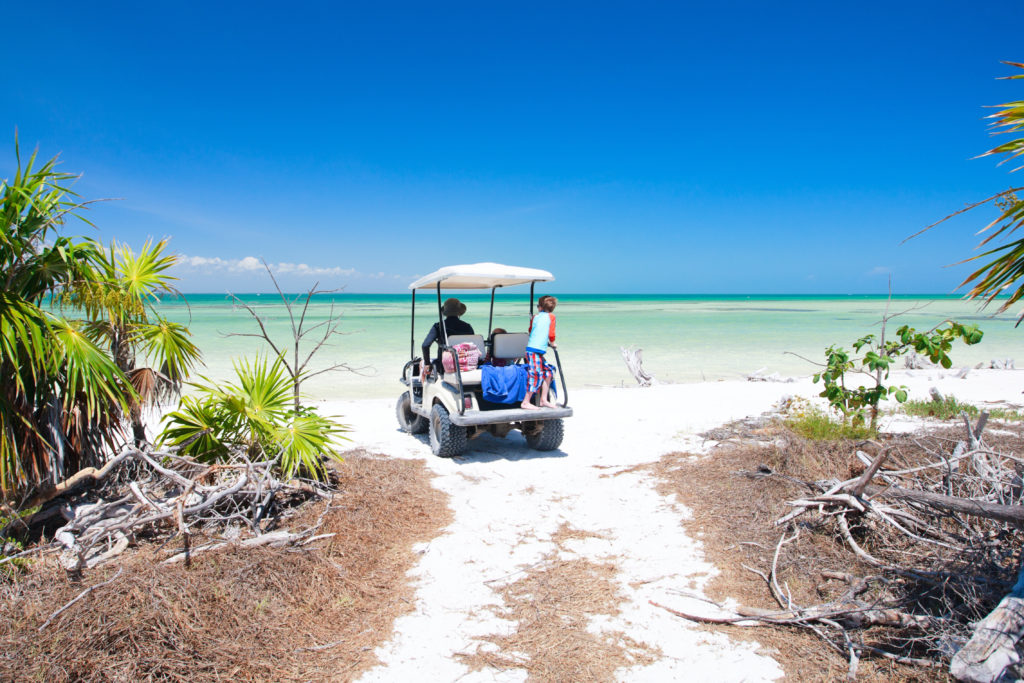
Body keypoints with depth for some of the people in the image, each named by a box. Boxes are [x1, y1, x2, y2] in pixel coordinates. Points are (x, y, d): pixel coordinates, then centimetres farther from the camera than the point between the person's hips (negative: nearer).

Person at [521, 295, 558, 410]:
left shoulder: (535, 317, 14)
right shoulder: (551, 316, 1)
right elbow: (551, 335, -2)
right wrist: (553, 344, 17)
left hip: (531, 349, 7)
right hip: (535, 351, -7)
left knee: (548, 372, 14)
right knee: (536, 375, -7)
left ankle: (543, 399, 16)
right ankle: (525, 402, -5)